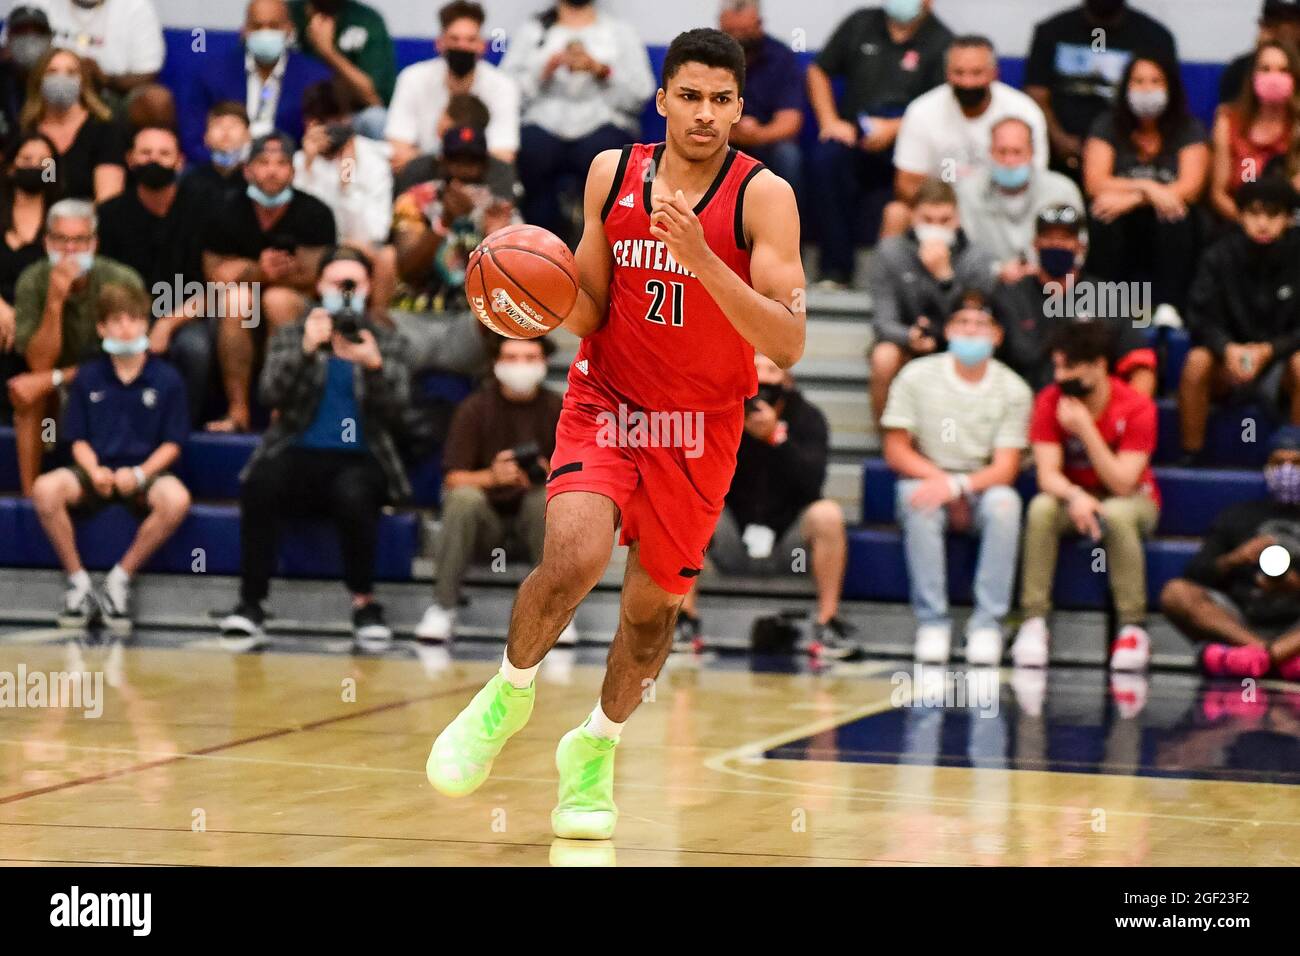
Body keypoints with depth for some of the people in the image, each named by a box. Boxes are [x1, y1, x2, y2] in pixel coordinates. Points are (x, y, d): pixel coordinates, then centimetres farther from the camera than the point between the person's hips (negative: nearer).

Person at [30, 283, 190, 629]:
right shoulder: (88, 377, 7)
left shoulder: (166, 379, 2)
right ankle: (78, 581, -14)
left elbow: (172, 444, 1)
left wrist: (138, 474, -16)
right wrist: (95, 471, -14)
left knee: (176, 499, -36)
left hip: (144, 473, -1)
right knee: (45, 490, -31)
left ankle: (121, 578, -18)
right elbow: (79, 440, 7)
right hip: (96, 472, 1)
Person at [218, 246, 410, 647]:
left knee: (353, 494, -36)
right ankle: (250, 603, -27)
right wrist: (306, 350, -19)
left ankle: (364, 602, -20)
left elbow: (394, 406, -2)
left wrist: (374, 365, -21)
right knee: (260, 486, -33)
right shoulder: (291, 337, 14)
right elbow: (271, 393, -4)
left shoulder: (385, 343, 14)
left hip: (358, 459, 0)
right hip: (300, 456, 0)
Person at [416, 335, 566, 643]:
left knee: (547, 499, -31)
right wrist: (493, 476, -31)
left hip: (534, 524, 1)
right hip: (485, 519, 0)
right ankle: (443, 606, -25)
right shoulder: (474, 409, -2)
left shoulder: (557, 409, 1)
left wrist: (550, 476, -27)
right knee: (464, 498, -31)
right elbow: (453, 479, -10)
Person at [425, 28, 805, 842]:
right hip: (606, 404, 0)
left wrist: (701, 258, -33)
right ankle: (509, 695, 5)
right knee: (574, 559, -24)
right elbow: (589, 311, 7)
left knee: (655, 601, 12)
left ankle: (595, 750, 38)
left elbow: (788, 345, -23)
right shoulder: (612, 174, -3)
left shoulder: (763, 195, -14)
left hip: (701, 431, 0)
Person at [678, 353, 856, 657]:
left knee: (827, 514, -29)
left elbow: (811, 482, -21)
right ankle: (685, 618, -16)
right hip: (732, 548, 1)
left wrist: (775, 436, -32)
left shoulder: (806, 417, -6)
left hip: (789, 548, -1)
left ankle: (826, 624, -17)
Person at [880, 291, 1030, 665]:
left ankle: (988, 624, -32)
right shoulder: (917, 376, -1)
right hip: (928, 479, 0)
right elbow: (896, 451, -2)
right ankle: (932, 622, -32)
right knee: (919, 501, -35)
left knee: (1004, 502, -34)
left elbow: (1006, 468, -9)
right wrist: (941, 480, -18)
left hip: (981, 489, 0)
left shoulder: (1013, 391, -2)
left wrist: (958, 485, -28)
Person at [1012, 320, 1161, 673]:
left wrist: (1085, 428, -31)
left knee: (1116, 515, -38)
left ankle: (1133, 627, -29)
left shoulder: (1137, 409, -20)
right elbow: (1048, 473, -18)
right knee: (1041, 509, -31)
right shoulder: (1050, 402, -11)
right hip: (1074, 497, 2)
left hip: (1132, 500, -2)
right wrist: (1074, 496, -41)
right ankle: (1034, 620, -28)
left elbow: (1123, 484, -25)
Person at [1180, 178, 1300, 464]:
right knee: (1197, 360, -30)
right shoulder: (1220, 256, -6)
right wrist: (1228, 349, -30)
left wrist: (1269, 350, -27)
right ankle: (1190, 457, -20)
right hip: (1230, 359, 1)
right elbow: (1201, 319, -10)